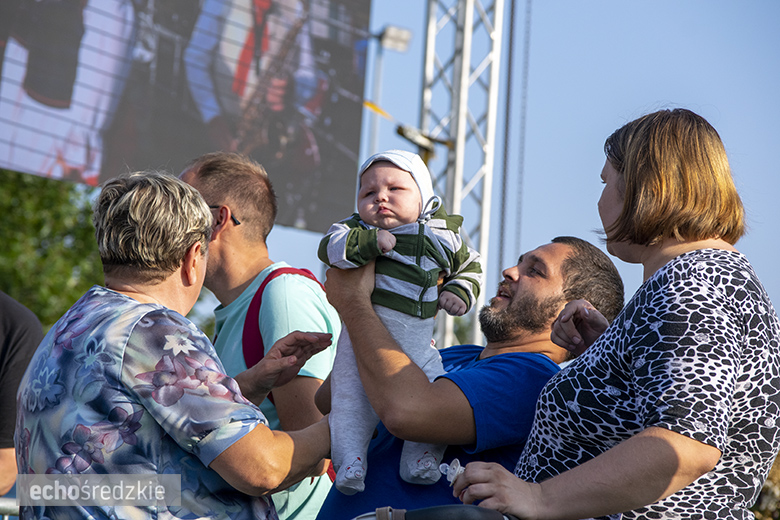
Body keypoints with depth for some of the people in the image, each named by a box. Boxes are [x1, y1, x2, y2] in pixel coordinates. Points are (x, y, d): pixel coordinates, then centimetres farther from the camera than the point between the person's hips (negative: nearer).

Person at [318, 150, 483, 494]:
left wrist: (458, 293, 5)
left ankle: (422, 458, 8)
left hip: (416, 338, 2)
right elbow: (330, 246, -14)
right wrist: (372, 241, -23)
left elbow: (469, 267, 23)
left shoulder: (443, 235, 9)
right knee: (351, 395, -7)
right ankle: (350, 461, -1)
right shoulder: (359, 228, 3)